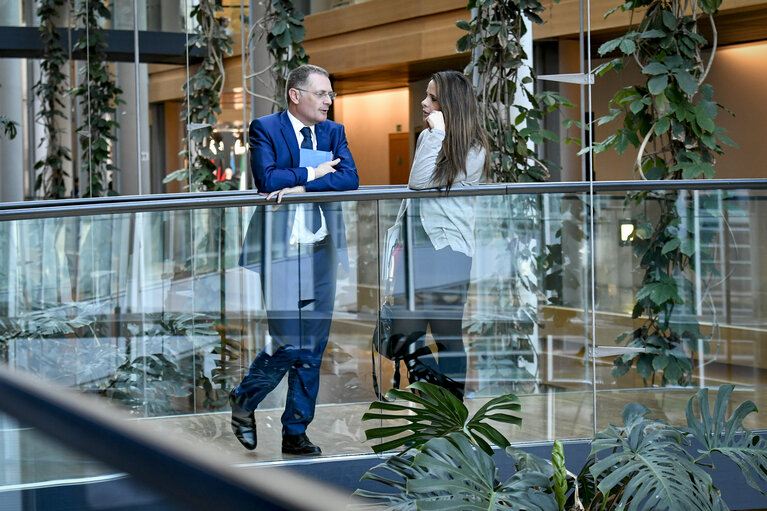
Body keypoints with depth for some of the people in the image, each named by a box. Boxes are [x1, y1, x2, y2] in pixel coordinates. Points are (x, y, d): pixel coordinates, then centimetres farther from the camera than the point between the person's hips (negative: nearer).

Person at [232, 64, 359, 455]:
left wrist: (300, 187, -16)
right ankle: (243, 400, 19)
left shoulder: (333, 132, 11)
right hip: (281, 250, -5)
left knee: (313, 348, 5)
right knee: (288, 344, -7)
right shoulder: (265, 129, -2)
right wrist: (312, 173, -9)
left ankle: (295, 431, 15)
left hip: (321, 249, 5)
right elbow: (267, 179, -18)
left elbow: (350, 178, -5)